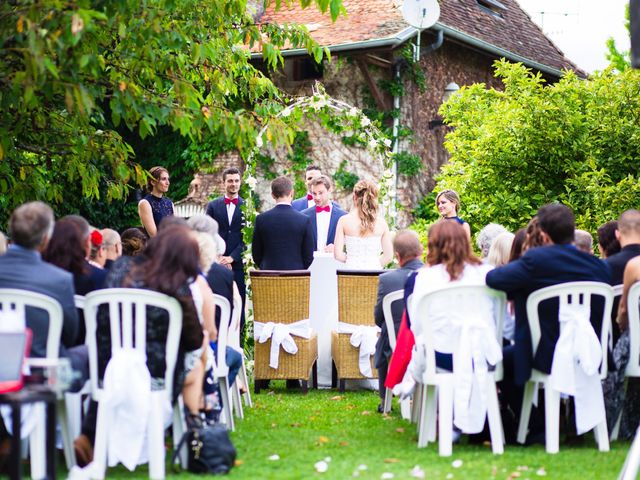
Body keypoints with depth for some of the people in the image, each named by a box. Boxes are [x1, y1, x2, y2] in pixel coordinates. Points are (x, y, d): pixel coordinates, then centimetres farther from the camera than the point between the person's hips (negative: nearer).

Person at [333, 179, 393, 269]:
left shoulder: (344, 220, -2)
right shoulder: (381, 222, 1)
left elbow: (337, 254, -4)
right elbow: (388, 256, 2)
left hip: (352, 269, -1)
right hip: (374, 269, 1)